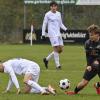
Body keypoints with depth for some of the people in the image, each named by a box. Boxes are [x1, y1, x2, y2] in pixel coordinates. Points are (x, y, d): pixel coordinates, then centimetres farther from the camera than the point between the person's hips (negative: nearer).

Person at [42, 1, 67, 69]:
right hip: (52, 34, -6)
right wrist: (43, 34, -3)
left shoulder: (58, 14, 13)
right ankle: (57, 65, -7)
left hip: (58, 34, 6)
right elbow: (44, 24, 1)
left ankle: (47, 59, 19)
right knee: (56, 48, -14)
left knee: (60, 49, 3)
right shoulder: (48, 14, -2)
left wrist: (65, 29, 4)